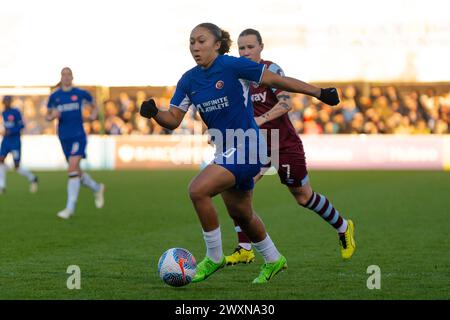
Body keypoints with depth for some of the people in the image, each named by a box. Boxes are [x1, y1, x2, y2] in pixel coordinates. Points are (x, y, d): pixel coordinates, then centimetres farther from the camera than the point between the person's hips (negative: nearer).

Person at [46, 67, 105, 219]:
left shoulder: (80, 93, 2)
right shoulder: (54, 96, 6)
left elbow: (92, 102, 21)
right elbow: (47, 116, 13)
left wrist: (94, 113, 0)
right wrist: (52, 116, -10)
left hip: (78, 135, -4)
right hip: (64, 138, 4)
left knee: (72, 169, -20)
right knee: (77, 173, 8)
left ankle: (70, 207, -18)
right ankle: (97, 188, 38)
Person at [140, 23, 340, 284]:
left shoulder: (233, 66, -15)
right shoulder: (189, 80, 3)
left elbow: (277, 80, -10)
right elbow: (173, 120, 2)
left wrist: (320, 93, -7)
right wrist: (154, 112, -20)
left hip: (246, 146, -8)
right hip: (225, 151, 8)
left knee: (198, 190, -22)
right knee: (240, 214, 20)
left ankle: (214, 257, -7)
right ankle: (273, 260, 43)